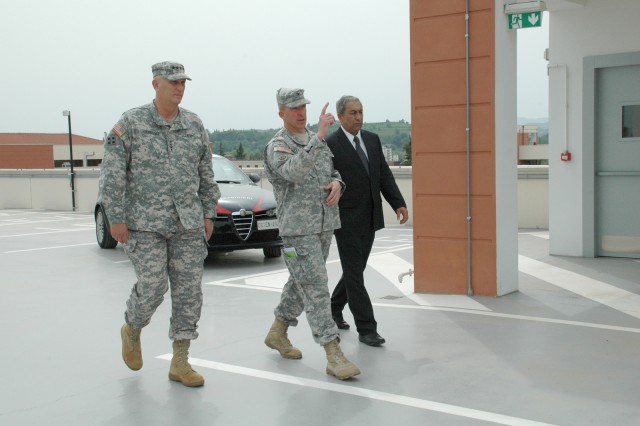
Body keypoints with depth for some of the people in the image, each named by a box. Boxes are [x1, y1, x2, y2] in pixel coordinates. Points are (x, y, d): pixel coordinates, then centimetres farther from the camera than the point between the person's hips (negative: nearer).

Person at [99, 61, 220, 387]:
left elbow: (206, 174, 14)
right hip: (145, 224, -4)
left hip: (188, 225, 4)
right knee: (152, 287, -8)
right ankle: (132, 330, 26)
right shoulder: (131, 123, -3)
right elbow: (112, 174, -5)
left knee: (189, 292, 2)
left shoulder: (194, 125, 9)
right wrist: (116, 218, -10)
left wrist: (208, 214, 11)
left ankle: (180, 362, 12)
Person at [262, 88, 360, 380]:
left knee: (301, 284, 18)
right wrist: (319, 136, -36)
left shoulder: (316, 141, 13)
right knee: (315, 289, -10)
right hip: (297, 228, -7)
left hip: (325, 225, 8)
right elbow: (293, 172, -30)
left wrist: (336, 183, -3)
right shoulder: (277, 146, -10)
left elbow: (332, 171, 22)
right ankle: (334, 355, -11)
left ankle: (278, 332, 36)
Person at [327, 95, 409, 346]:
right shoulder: (330, 144, -10)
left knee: (355, 271, 16)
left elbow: (384, 175, 9)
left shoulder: (372, 140, 9)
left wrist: (399, 203, -1)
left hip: (369, 219, 7)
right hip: (346, 220, -6)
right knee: (354, 275, -3)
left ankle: (334, 310, 36)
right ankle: (366, 329, 2)